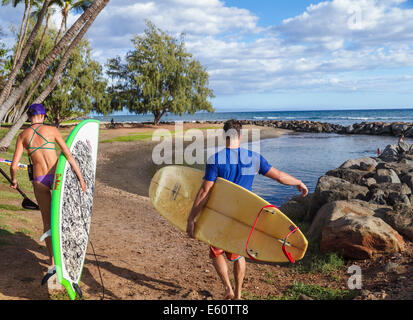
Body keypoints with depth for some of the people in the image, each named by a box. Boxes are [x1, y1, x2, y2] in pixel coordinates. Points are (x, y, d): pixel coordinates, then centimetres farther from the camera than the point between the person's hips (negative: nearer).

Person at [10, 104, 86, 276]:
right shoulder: (51, 130, -1)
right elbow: (68, 155, -7)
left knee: (47, 221, 13)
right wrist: (81, 177, -4)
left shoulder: (22, 135, 5)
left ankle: (52, 259, 17)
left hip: (39, 181, 1)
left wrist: (13, 180, 21)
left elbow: (14, 166, 1)